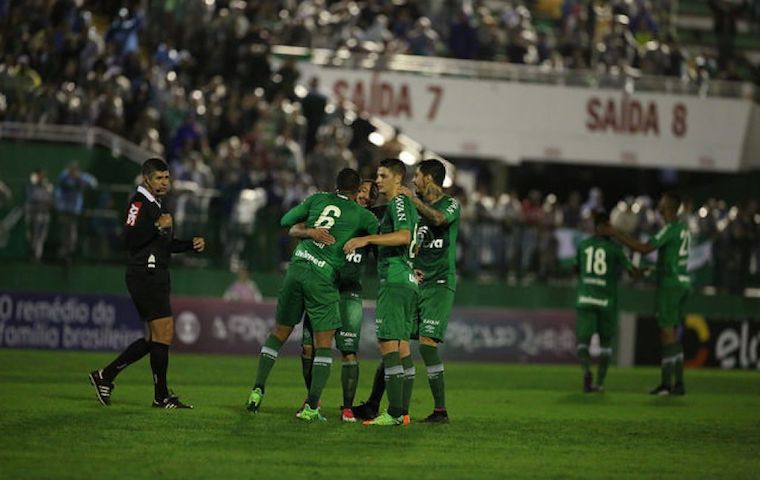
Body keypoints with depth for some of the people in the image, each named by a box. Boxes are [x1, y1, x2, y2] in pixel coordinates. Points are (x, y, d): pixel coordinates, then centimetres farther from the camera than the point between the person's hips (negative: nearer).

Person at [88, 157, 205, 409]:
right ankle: (161, 396, -3)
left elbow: (165, 245, 29)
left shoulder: (156, 204, 21)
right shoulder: (139, 202, -10)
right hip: (145, 274, -10)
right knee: (164, 331, -9)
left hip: (156, 277, 10)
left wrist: (191, 244, 15)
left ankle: (105, 376, 16)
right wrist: (158, 227, -30)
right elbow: (130, 239, -22)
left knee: (154, 338, 11)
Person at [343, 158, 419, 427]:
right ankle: (403, 411, 8)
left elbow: (404, 236, -25)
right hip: (409, 282, 10)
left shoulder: (399, 202, -8)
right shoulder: (409, 205, 22)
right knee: (402, 344, 9)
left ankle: (394, 413, -18)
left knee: (387, 342, -13)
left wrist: (366, 239, -26)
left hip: (394, 281, -10)